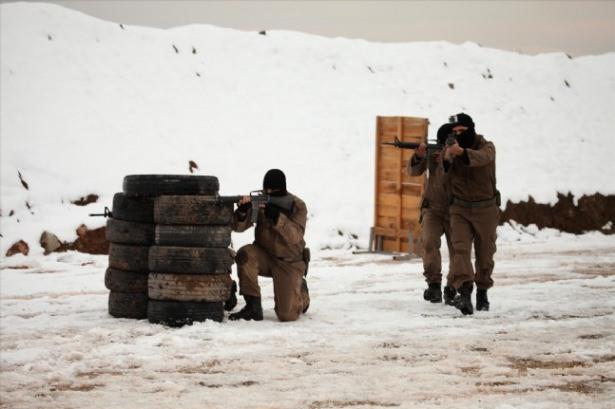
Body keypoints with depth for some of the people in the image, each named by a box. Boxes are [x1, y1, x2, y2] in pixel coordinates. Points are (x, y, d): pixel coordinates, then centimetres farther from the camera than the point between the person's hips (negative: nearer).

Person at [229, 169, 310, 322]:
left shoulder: (297, 206, -10)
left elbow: (295, 236, -24)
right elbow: (238, 227, -13)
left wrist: (276, 217, -37)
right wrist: (242, 212, -35)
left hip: (288, 263, -2)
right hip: (264, 256, 2)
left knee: (286, 315, -13)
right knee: (245, 254, -33)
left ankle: (300, 291, 24)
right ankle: (253, 307, -21)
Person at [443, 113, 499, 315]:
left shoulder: (486, 147, -9)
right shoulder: (449, 149, -1)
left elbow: (481, 158, -34)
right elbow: (446, 176, -14)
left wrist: (462, 152, -53)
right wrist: (447, 160, -35)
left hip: (485, 209, -1)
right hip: (460, 209, 1)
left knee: (485, 255, 9)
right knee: (460, 249, -19)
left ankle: (482, 293, 29)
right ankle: (464, 293, -32)